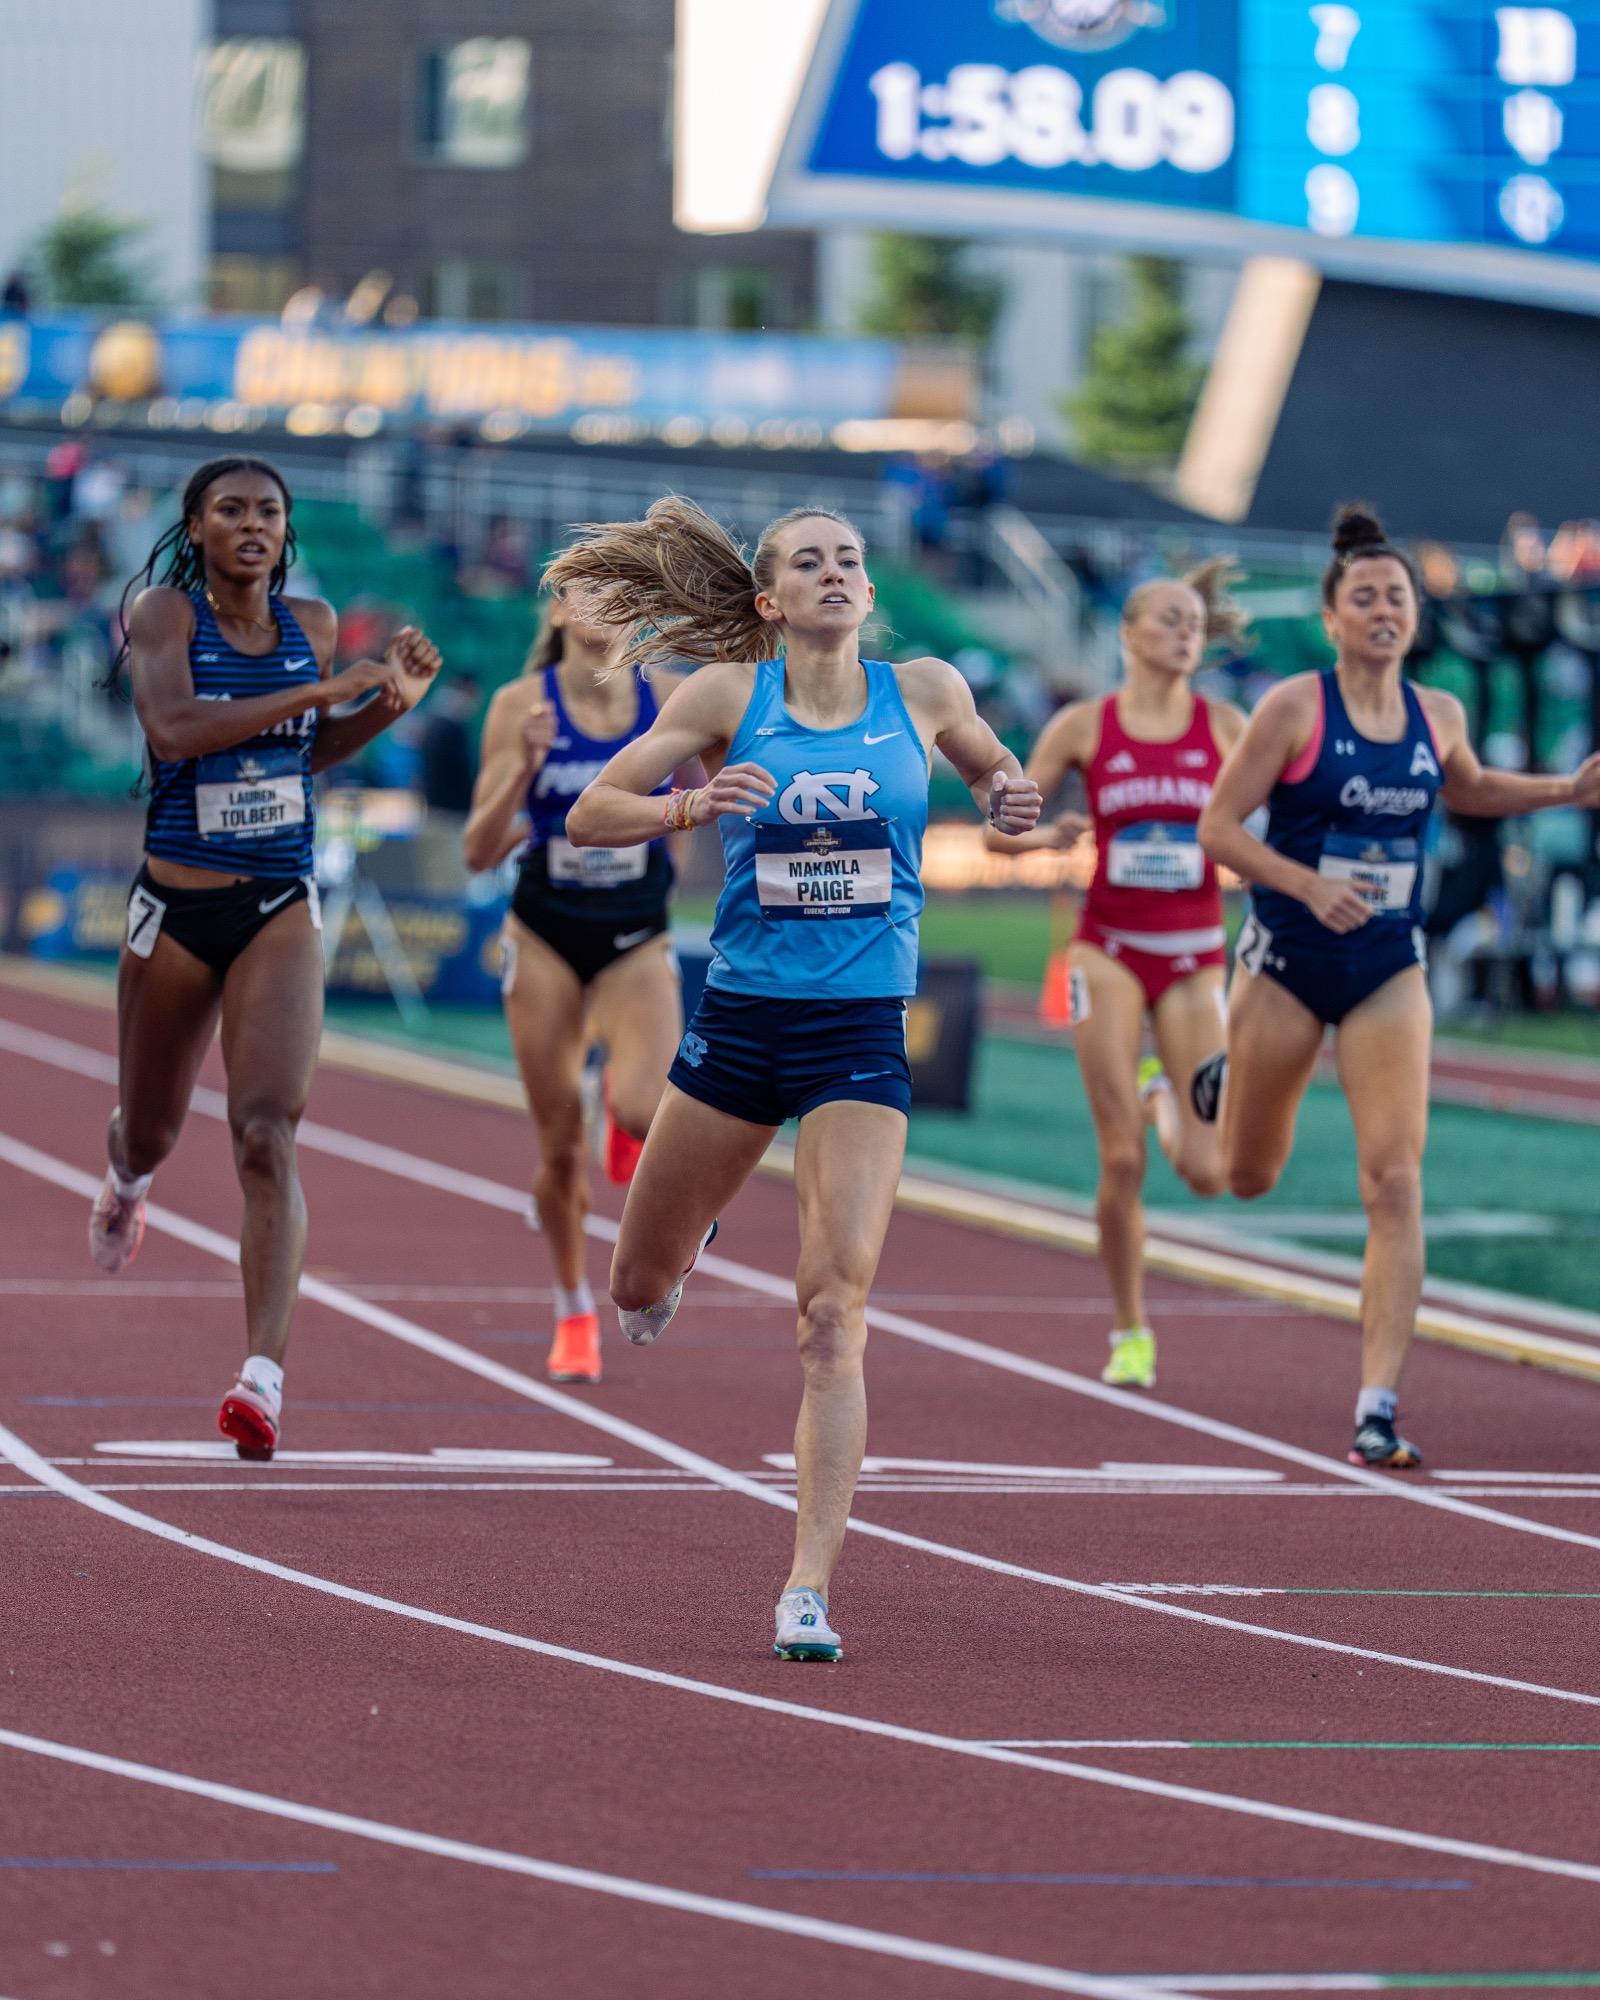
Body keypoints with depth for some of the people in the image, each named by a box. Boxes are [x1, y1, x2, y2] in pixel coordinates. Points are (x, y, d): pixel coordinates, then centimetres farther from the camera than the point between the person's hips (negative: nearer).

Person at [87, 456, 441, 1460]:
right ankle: (127, 1180, 58)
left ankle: (266, 1374, -25)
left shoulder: (313, 624, 6)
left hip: (281, 912, 1)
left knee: (268, 1136, -16)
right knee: (153, 1130, 17)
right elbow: (173, 728, -25)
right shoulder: (166, 615, -7)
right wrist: (320, 690, -25)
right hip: (178, 908, -1)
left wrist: (390, 704, 4)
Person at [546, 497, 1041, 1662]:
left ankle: (810, 1587, -14)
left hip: (863, 1033, -1)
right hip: (741, 1017, 1)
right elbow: (590, 815, -1)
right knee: (642, 1289, 14)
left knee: (836, 1310, -14)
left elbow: (989, 763, 24)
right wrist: (689, 807, -20)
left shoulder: (923, 691, 3)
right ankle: (692, 1235, 54)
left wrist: (1010, 798, 0)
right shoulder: (730, 697, -1)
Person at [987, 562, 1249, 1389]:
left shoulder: (1223, 725, 4)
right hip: (1111, 948, -1)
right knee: (1121, 1162, -8)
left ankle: (1166, 1098, 30)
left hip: (1193, 955, 1)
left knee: (1207, 1173, -6)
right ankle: (1129, 1334, 8)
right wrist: (1048, 837, -17)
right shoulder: (1084, 726, 1)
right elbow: (1000, 829, 3)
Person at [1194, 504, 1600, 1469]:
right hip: (1289, 962, -2)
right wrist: (1308, 884, -24)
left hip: (1390, 971, 2)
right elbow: (1218, 826, -11)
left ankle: (1379, 1408, -13)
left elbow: (1469, 790, 23)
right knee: (1250, 1178, 14)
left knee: (1395, 1180, -13)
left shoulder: (1439, 716, 1)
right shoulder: (1293, 710, -12)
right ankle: (1222, 1087, 53)